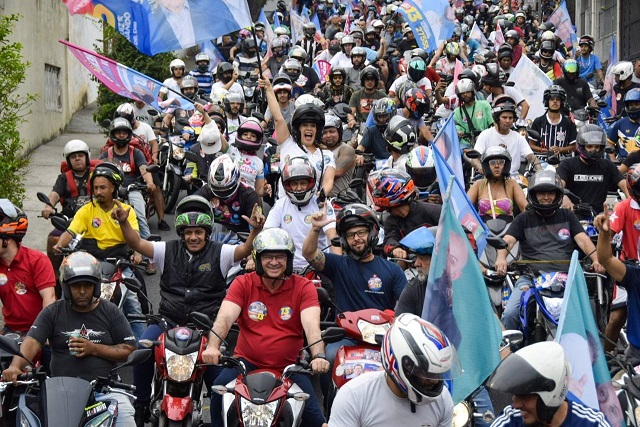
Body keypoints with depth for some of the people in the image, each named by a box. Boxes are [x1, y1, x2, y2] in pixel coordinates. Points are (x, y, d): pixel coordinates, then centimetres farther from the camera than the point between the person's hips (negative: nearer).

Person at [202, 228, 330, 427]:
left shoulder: (303, 287, -1)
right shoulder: (243, 284, 1)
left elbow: (311, 325, -16)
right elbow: (224, 318, -13)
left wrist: (319, 356, -36)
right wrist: (212, 346, -33)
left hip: (289, 366, 0)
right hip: (247, 362, 0)